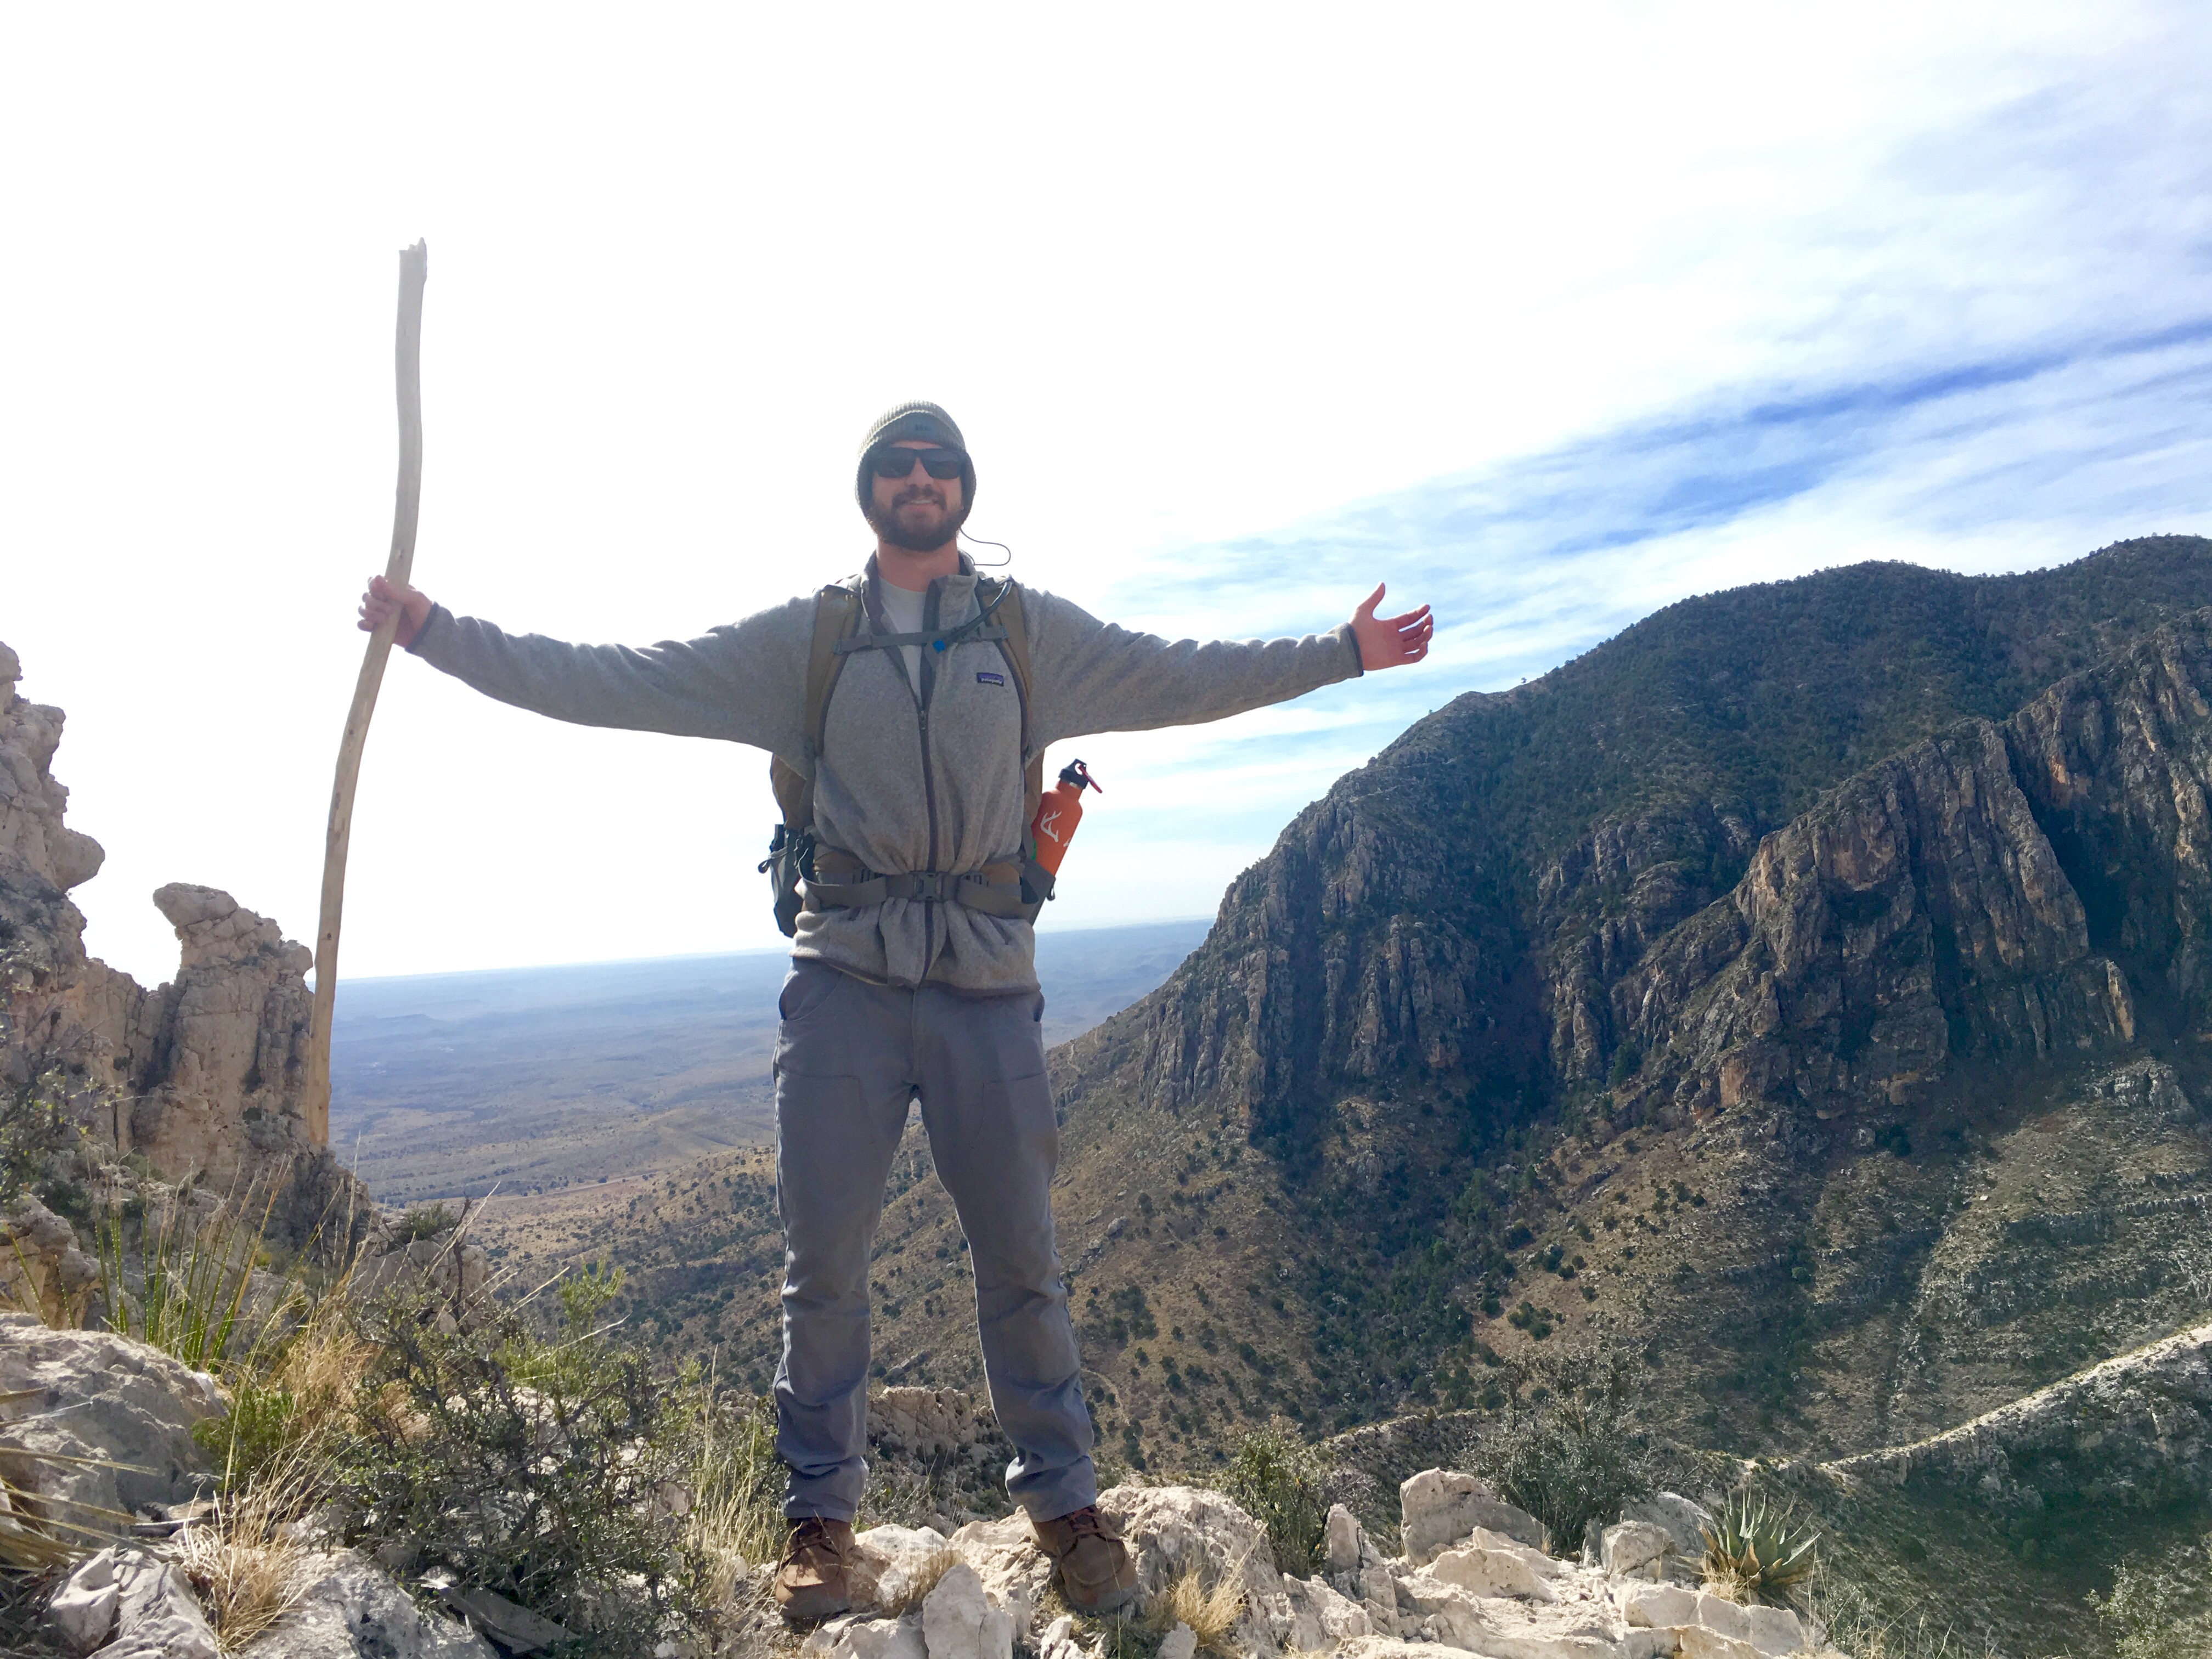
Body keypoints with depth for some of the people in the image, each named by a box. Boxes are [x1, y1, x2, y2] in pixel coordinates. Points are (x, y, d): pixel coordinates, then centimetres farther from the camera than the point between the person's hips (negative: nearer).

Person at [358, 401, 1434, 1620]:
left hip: (987, 984, 0)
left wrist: (1343, 651, 11)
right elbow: (619, 683, 7)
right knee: (822, 1257, 5)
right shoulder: (803, 637, 7)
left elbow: (1186, 678, 12)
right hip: (845, 981, 0)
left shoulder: (1029, 631, 8)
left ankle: (1063, 1501, 25)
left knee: (1021, 1256, 6)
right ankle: (819, 1514, 24)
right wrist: (439, 634, 4)